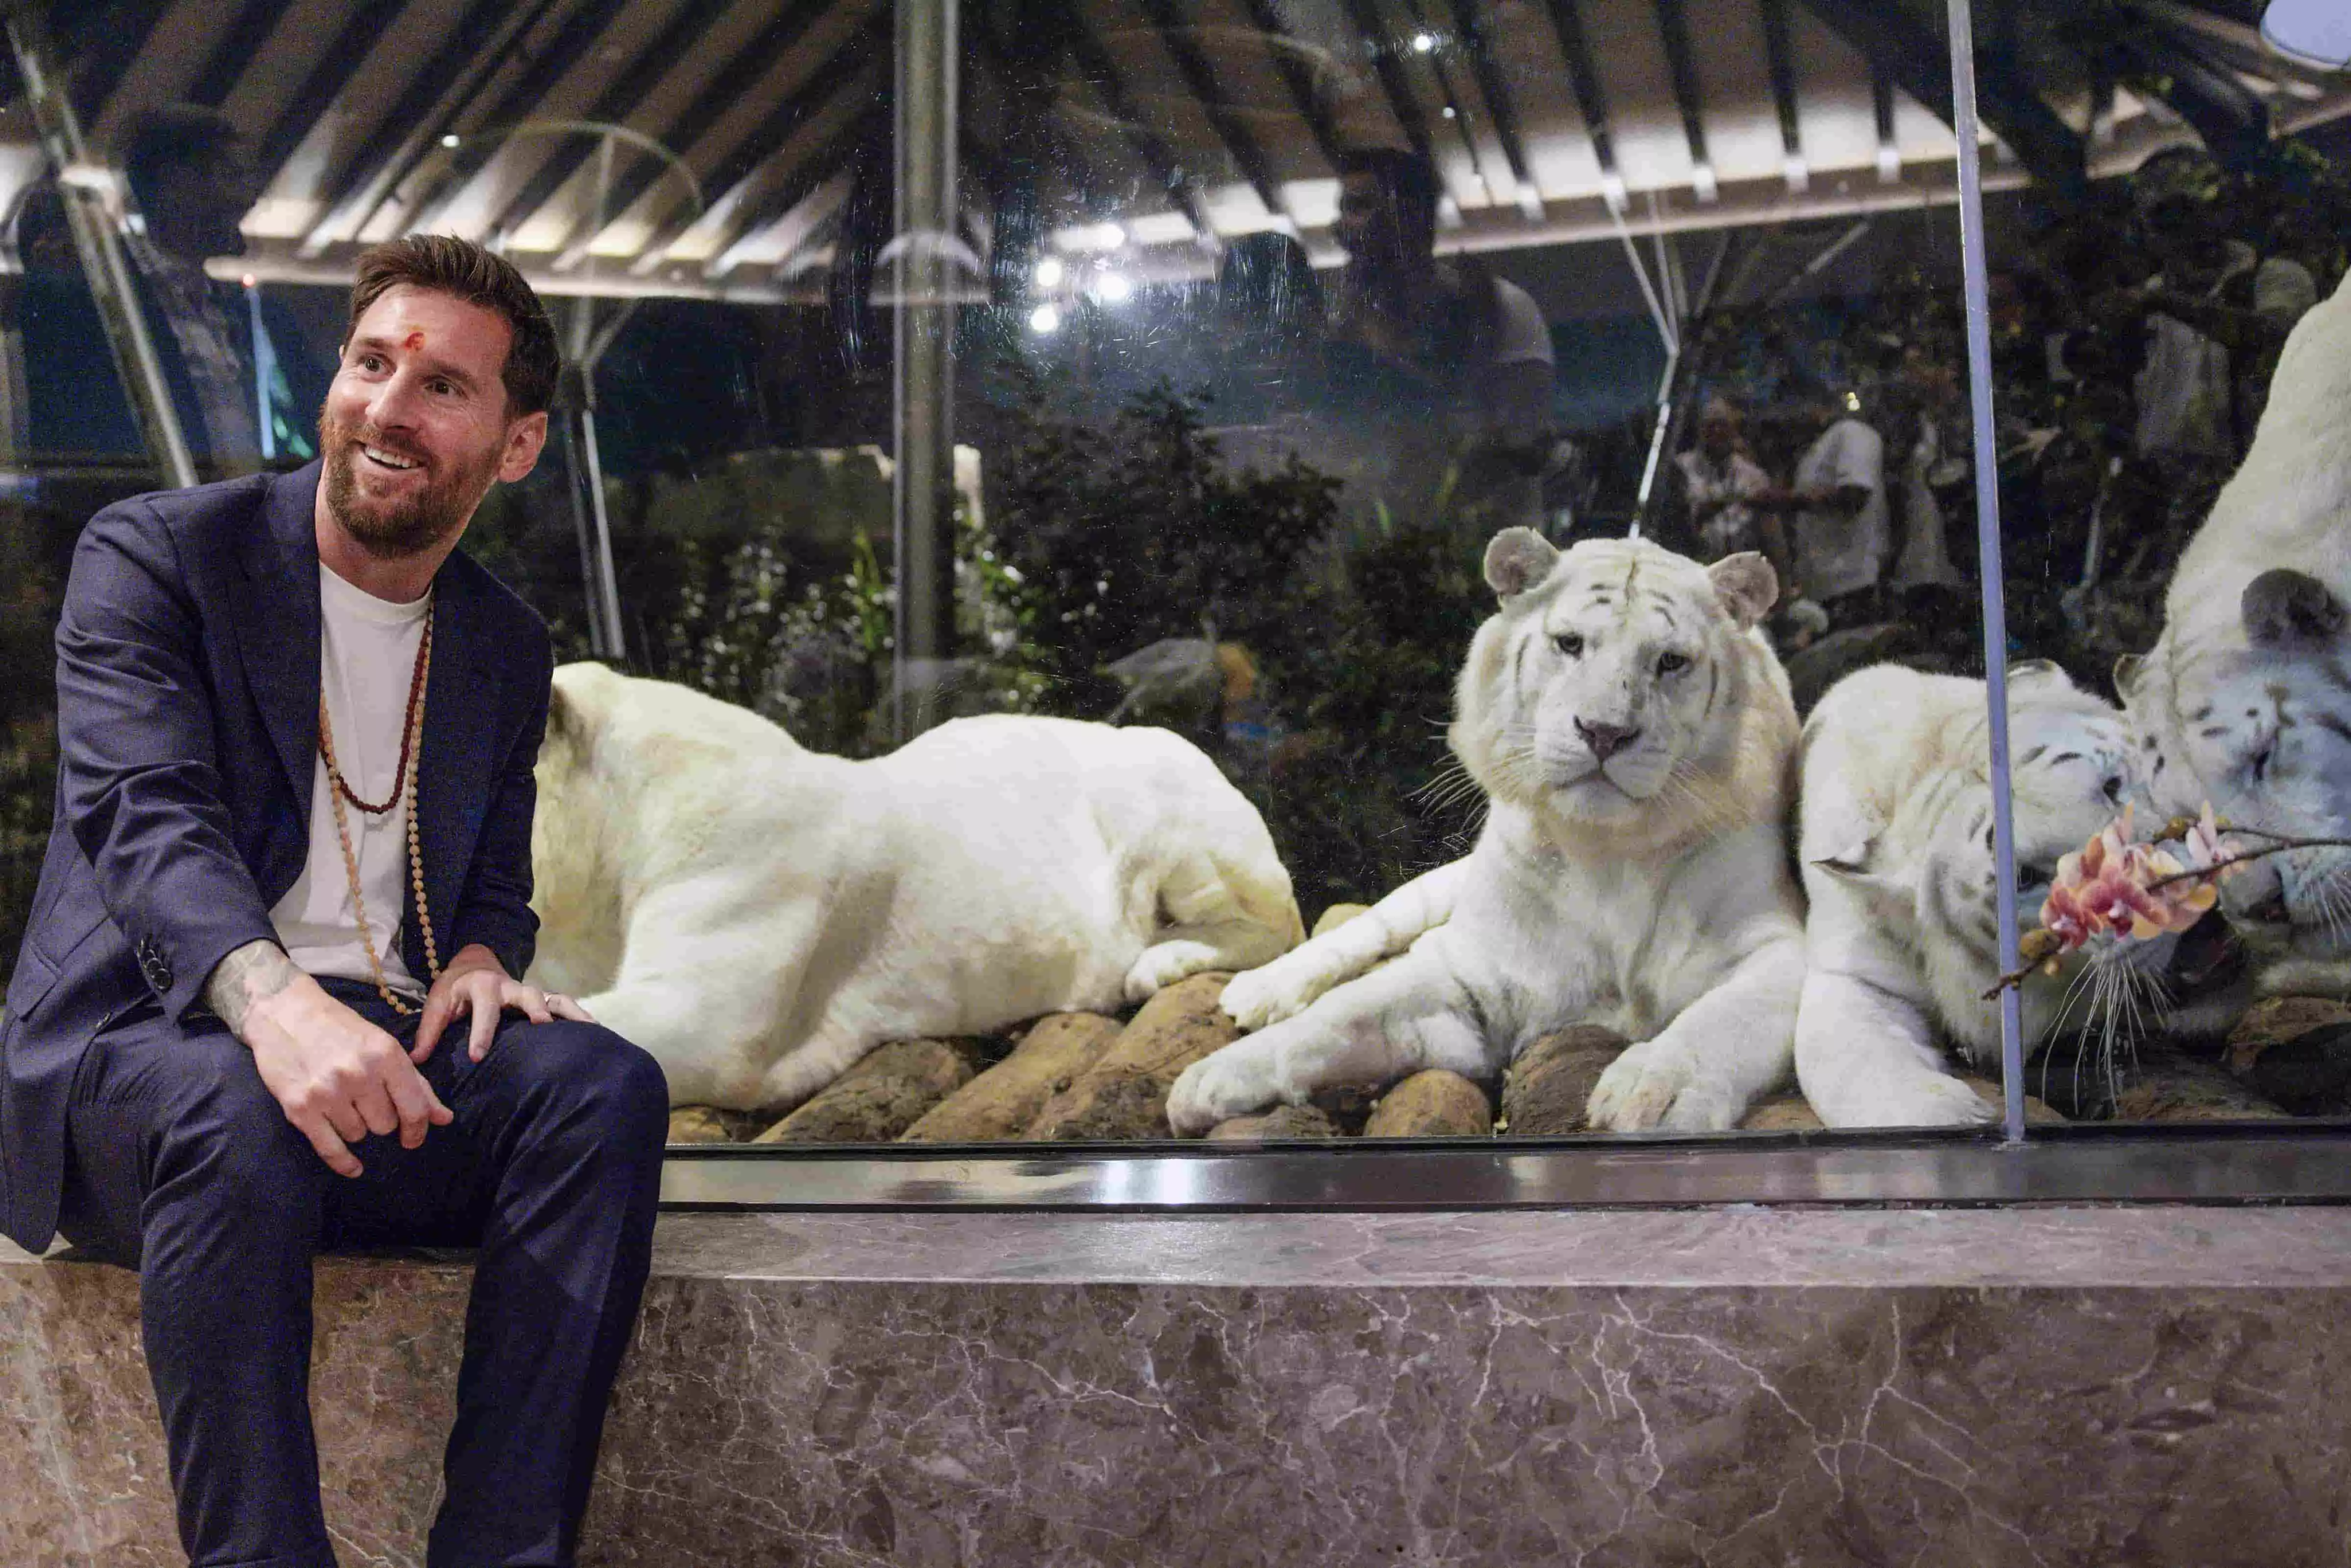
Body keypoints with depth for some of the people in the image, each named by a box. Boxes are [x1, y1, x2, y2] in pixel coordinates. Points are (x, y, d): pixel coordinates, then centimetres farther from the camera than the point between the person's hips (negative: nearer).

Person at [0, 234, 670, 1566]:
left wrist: (484, 958, -7)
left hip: (383, 1064, 4)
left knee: (606, 1082, -25)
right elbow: (143, 811, -18)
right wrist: (275, 1000, -39)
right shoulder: (155, 556, -1)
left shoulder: (508, 647, 15)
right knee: (240, 1113, -39)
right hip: (138, 1047, -4)